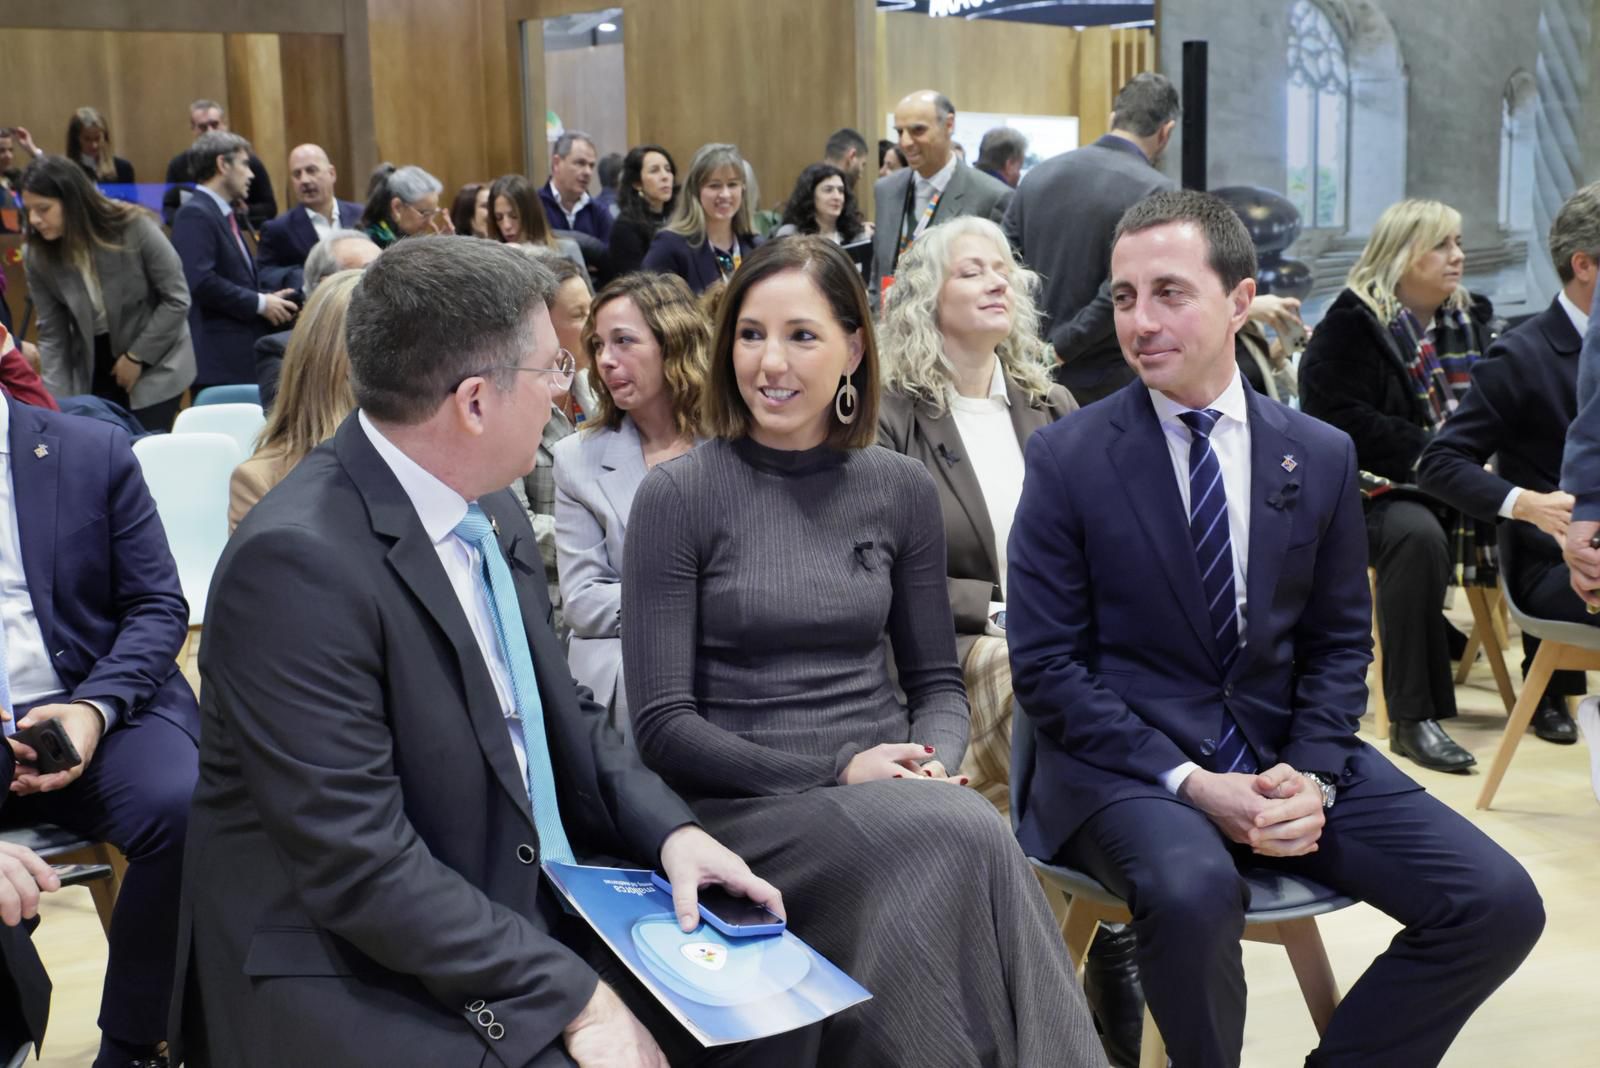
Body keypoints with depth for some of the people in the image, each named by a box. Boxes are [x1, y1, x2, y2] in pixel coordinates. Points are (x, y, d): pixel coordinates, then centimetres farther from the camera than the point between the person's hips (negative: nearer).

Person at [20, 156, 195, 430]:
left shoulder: (134, 228, -21)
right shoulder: (39, 257, -9)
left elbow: (177, 299, -14)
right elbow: (52, 334, -4)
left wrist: (137, 357, -13)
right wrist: (57, 403, -12)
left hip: (154, 366, -3)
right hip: (91, 371, 3)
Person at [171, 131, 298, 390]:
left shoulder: (223, 214, 19)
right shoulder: (195, 215, -11)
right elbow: (200, 281, -22)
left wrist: (269, 297, 5)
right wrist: (260, 303, -15)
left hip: (242, 354, 10)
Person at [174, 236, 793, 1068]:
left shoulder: (491, 515, 2)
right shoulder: (298, 561, -22)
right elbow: (361, 866, -24)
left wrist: (671, 830, -3)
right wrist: (572, 998, -22)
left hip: (533, 915, 7)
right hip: (350, 978, -7)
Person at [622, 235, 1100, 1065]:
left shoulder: (901, 489, 8)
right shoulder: (677, 497, -3)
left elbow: (936, 679, 14)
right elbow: (662, 725, -5)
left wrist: (931, 764, -9)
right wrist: (837, 771, -14)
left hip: (890, 797, 4)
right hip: (742, 804, -3)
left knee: (965, 837, -32)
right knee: (961, 838, -31)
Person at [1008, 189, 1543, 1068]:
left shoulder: (1321, 457, 6)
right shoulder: (1067, 458, -5)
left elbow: (1339, 642, 11)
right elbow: (1046, 665, -7)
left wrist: (1310, 774, -9)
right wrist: (1188, 784, -17)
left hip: (1285, 754, 4)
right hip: (1128, 757, -4)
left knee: (1499, 903, -12)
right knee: (1194, 891, -35)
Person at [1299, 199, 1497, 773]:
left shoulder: (1470, 319, 16)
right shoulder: (1349, 326, -5)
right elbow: (1347, 424, -15)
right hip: (1376, 488, -7)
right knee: (1417, 533, -37)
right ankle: (1413, 717, -32)